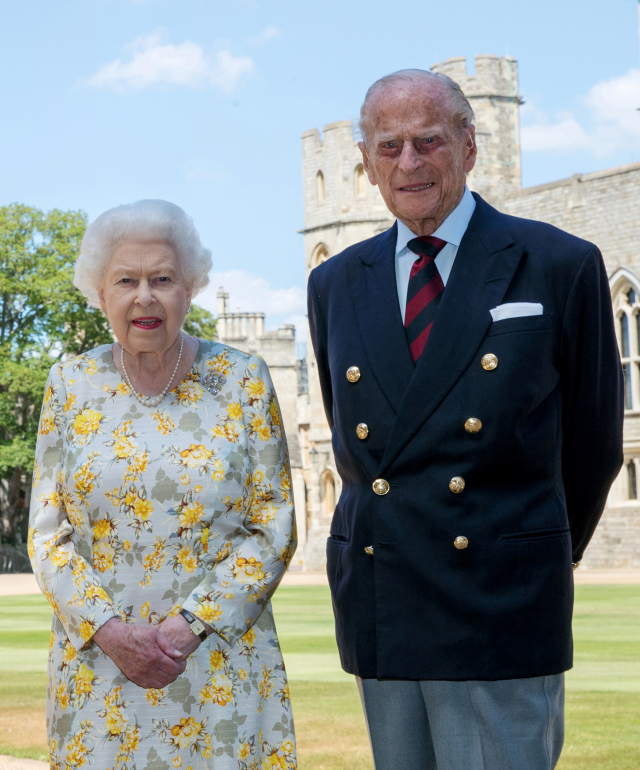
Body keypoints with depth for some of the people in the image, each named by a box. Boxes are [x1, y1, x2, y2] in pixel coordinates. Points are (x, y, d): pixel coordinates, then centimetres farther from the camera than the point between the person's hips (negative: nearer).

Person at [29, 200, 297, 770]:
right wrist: (108, 629, -12)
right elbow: (47, 536, 4)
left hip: (221, 667, -1)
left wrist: (189, 625, -13)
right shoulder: (71, 385, 4)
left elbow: (273, 530, -2)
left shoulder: (244, 381, 0)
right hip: (98, 666, 1)